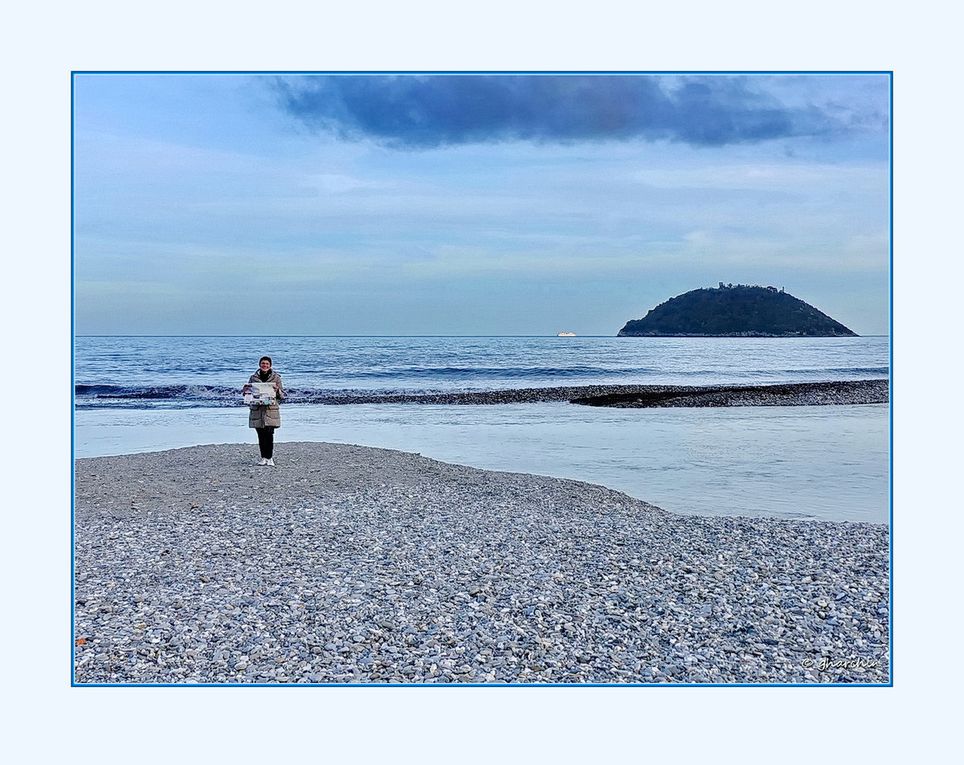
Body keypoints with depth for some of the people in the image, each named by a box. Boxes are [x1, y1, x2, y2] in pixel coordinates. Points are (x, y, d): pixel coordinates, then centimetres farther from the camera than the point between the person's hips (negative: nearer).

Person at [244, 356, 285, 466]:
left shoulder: (276, 377, 6)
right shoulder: (253, 377, 11)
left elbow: (282, 395, 6)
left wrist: (277, 390, -15)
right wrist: (246, 389, -6)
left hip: (271, 410, -2)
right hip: (257, 410, 2)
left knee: (269, 434, -12)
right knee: (261, 435, 3)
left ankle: (270, 458, -5)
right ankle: (263, 458, 11)